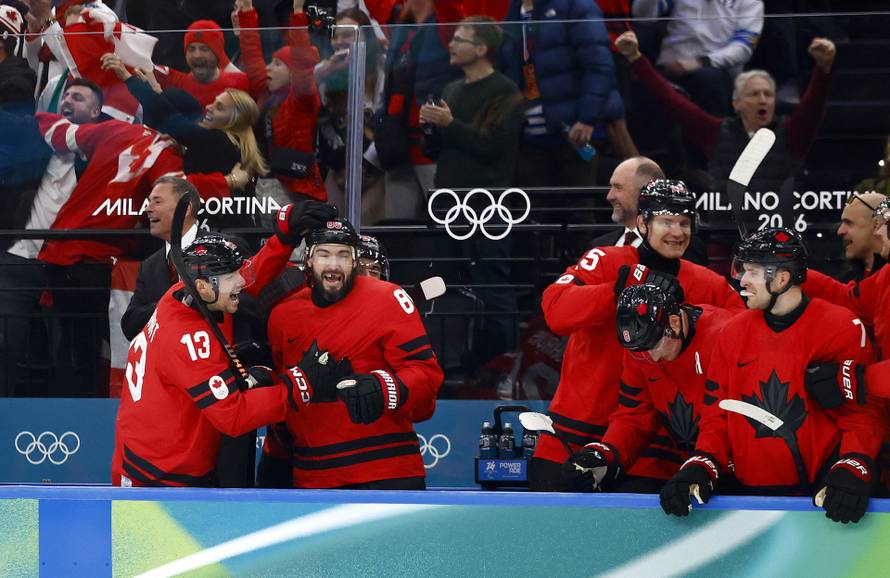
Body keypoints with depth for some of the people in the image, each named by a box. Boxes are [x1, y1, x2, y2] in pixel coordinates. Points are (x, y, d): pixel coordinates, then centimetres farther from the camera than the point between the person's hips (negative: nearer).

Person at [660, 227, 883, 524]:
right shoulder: (733, 332, 11)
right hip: (750, 493, 3)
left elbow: (862, 415, -3)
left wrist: (851, 473, -20)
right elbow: (717, 414, 14)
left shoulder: (842, 329, -3)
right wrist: (700, 468, -5)